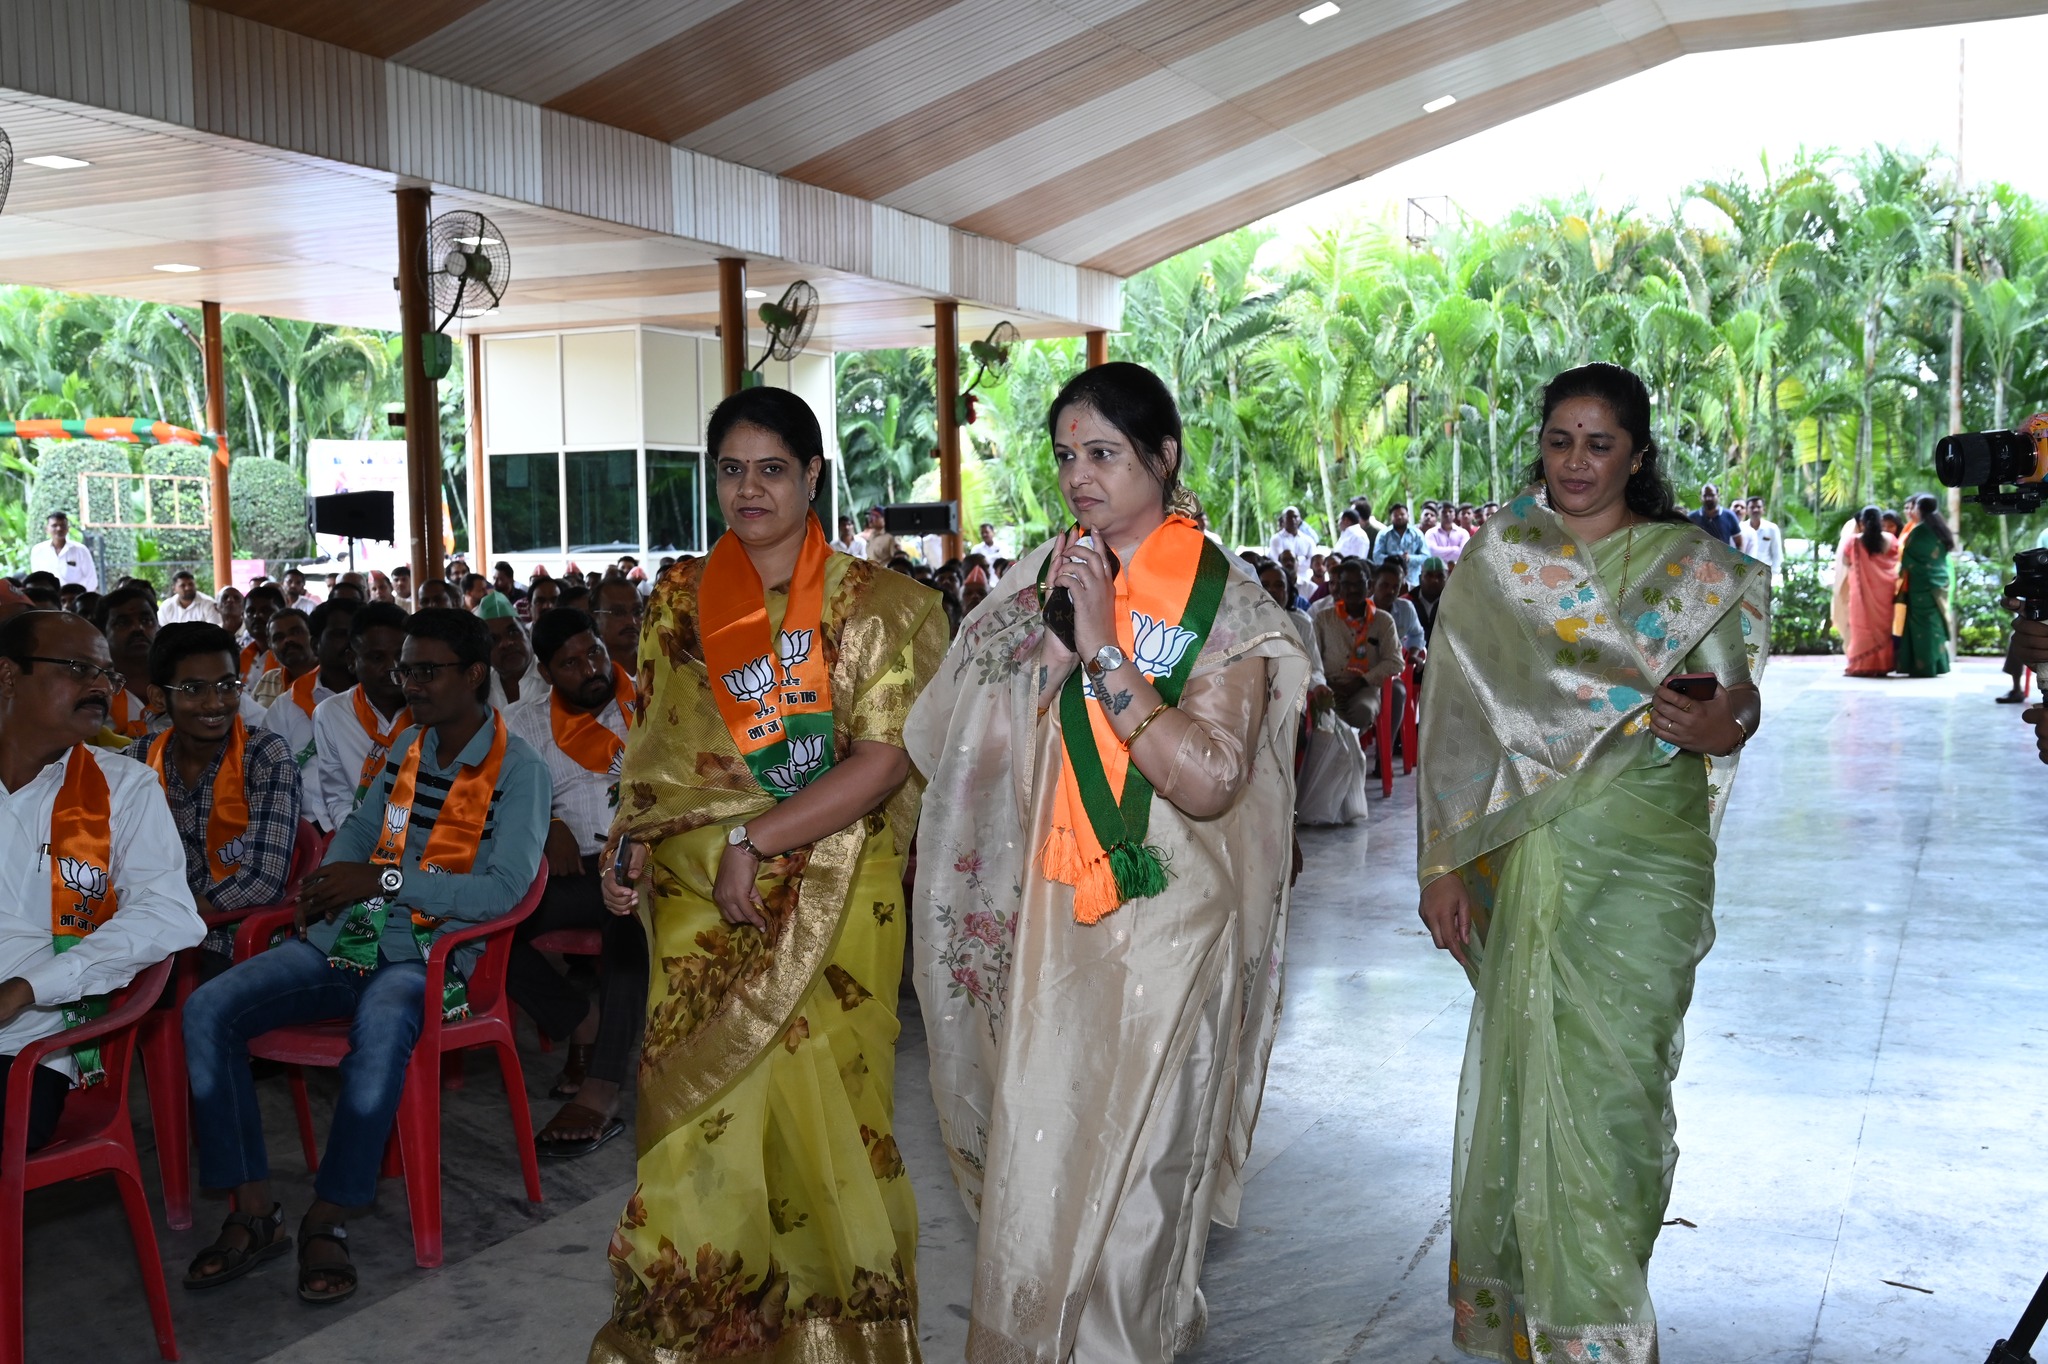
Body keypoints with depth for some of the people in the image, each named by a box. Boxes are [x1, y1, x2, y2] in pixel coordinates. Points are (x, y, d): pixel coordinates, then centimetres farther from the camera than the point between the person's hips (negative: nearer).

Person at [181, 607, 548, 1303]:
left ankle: (328, 1219, -22)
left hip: (429, 953, -7)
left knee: (380, 1028, -40)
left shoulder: (519, 769, -4)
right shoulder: (407, 745, 17)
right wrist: (328, 876, 5)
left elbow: (503, 889, -14)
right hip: (348, 935, 7)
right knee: (206, 1008, -14)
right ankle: (253, 1211, -10)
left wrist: (384, 880, -17)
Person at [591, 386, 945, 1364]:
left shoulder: (872, 604, -3)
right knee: (698, 1114, 3)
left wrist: (754, 844, -15)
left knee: (824, 1110, 2)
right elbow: (658, 753, 12)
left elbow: (886, 761, -11)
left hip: (828, 903, -2)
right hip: (699, 902, 3)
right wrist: (629, 851, -5)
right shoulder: (679, 603, 8)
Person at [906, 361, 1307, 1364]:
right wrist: (1058, 639, -12)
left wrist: (1104, 648, -19)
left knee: (1134, 1159, 7)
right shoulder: (1046, 575, 6)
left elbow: (1207, 780, -19)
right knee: (1034, 1152, 8)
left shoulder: (1225, 605, -6)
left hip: (1165, 915, -3)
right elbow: (966, 742, 1)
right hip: (1051, 907, 3)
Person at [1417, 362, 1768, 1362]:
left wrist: (1723, 730, -22)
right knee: (1521, 1066, 5)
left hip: (1643, 864, -1)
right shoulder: (1497, 558, 7)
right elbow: (1459, 717, 3)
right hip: (1523, 858, 1)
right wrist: (1444, 865, -3)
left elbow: (1738, 695, 4)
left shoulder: (1694, 566, 6)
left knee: (1608, 1071, -3)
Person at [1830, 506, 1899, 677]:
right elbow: (1896, 562, 8)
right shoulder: (1890, 540, -1)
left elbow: (1845, 561, 4)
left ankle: (1861, 666, -1)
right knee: (1882, 626, 10)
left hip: (1862, 590, -2)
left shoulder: (1854, 541, -7)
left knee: (1863, 626, 3)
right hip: (1885, 591, 2)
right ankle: (1882, 665, 10)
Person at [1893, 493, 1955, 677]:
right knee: (1934, 622, 10)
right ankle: (1936, 665, 11)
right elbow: (1941, 556, 17)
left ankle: (1923, 667, -6)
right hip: (1939, 582, 8)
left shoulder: (1918, 531, -12)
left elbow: (1907, 559, -8)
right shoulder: (1940, 530, 11)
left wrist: (1901, 574, 8)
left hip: (1921, 584, -8)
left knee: (1922, 624, -6)